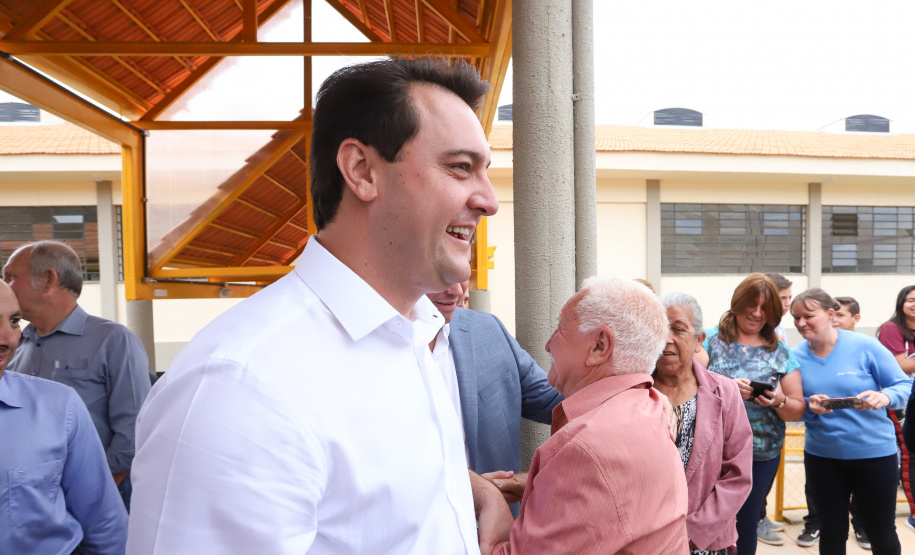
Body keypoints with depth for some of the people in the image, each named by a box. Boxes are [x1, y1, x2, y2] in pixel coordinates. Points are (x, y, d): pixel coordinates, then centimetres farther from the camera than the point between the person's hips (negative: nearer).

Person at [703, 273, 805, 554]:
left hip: (763, 455, 2)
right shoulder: (711, 340, -2)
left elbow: (797, 411, 6)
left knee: (747, 525, 14)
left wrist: (780, 401, -15)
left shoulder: (780, 353, 5)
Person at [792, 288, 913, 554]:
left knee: (882, 533, 12)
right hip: (821, 456, 2)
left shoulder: (864, 346, -12)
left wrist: (885, 397, -30)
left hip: (874, 452, -2)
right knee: (832, 533, 14)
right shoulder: (796, 356, -4)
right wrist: (809, 407, -20)